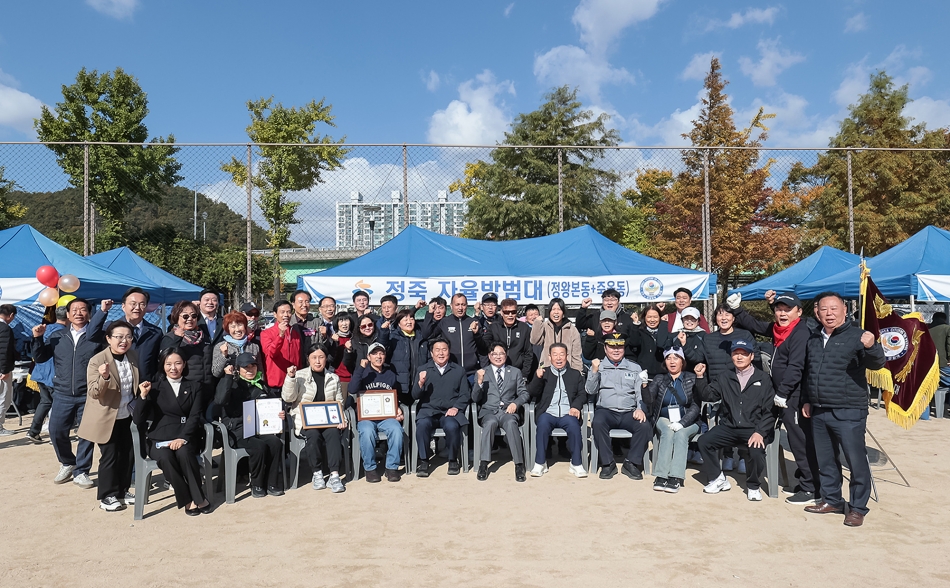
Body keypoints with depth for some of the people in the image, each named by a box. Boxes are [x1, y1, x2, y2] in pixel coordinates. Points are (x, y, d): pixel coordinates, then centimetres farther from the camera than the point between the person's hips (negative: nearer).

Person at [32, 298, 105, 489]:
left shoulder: (97, 335, -1)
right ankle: (67, 464, 30)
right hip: (62, 395, 3)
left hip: (89, 396, -3)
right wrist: (38, 338, -3)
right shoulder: (57, 336, 9)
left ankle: (81, 471, 18)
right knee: (56, 432, 5)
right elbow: (39, 358, 9)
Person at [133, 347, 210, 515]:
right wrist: (143, 396, -13)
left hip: (185, 437, 0)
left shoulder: (194, 387, 14)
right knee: (165, 457, -32)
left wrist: (182, 438, -16)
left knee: (184, 453, -33)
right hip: (159, 439, 0)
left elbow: (195, 417, 1)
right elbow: (138, 421, 1)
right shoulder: (154, 388, 11)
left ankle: (198, 498, -18)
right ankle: (188, 500, -19)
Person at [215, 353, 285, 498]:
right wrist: (228, 376, -13)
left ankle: (273, 483, -13)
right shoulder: (233, 385, 5)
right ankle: (257, 485, -10)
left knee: (276, 442, -27)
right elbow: (219, 400, -17)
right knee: (259, 446, -31)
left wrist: (281, 413, 3)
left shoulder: (263, 386, 18)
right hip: (238, 430, -3)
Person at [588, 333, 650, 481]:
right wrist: (594, 371, -13)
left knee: (645, 426, -28)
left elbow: (641, 392, 9)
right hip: (606, 410, -1)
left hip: (629, 412, 2)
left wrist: (640, 408, -11)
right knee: (598, 423, -34)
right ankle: (608, 463, -18)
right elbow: (591, 391, 2)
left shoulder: (635, 368, 16)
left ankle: (631, 463, -10)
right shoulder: (598, 366, 13)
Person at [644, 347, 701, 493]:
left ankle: (676, 478, -38)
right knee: (668, 433, -30)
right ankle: (661, 476, -36)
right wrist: (644, 385, -22)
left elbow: (695, 406, -5)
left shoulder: (692, 379, 4)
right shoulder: (659, 379, 10)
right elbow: (648, 400, -3)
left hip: (687, 422, -1)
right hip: (664, 420, 1)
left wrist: (682, 423, -19)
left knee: (681, 434, -32)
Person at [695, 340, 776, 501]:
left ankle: (753, 486, 2)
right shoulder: (725, 377, 13)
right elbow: (708, 395, 9)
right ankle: (718, 479, 3)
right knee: (704, 441, -18)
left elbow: (770, 410, -3)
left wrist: (760, 432, -15)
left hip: (753, 429, -3)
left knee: (757, 452, -30)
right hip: (728, 427, 3)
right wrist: (700, 377, -6)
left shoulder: (763, 379, 3)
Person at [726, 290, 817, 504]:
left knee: (801, 442, -4)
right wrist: (736, 308, 14)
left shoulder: (801, 333, -15)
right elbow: (754, 325, 25)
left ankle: (812, 489, 5)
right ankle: (805, 481, 26)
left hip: (796, 397, -9)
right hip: (786, 396, 9)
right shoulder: (778, 329, 11)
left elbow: (795, 367, -22)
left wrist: (782, 394, -21)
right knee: (797, 441, 15)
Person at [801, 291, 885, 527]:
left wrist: (871, 347, -40)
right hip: (819, 412, 6)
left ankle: (857, 508, 13)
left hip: (849, 413, -6)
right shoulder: (814, 339, 12)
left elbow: (876, 364, -20)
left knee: (856, 461, 0)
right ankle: (832, 500, 29)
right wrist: (806, 400, 18)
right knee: (825, 460, 15)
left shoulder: (857, 336, -7)